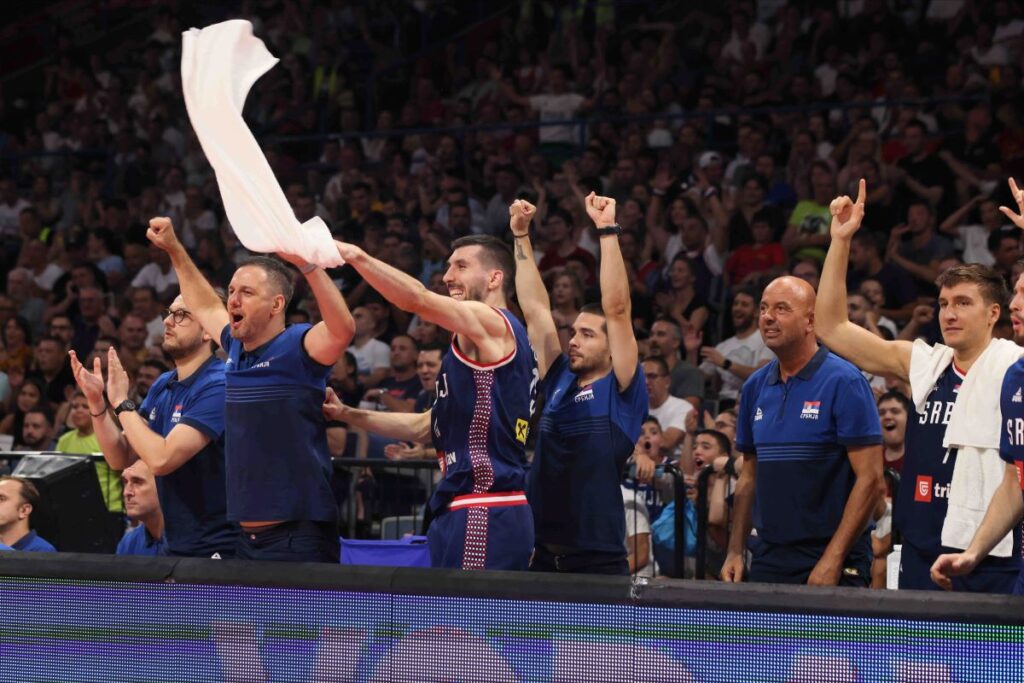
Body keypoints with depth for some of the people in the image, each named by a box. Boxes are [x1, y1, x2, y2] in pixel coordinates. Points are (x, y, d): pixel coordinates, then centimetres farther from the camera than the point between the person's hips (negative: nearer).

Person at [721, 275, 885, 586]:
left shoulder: (844, 381, -9)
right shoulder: (755, 387, 10)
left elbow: (871, 480, -13)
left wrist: (833, 560, -17)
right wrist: (735, 551, 6)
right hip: (768, 564, 6)